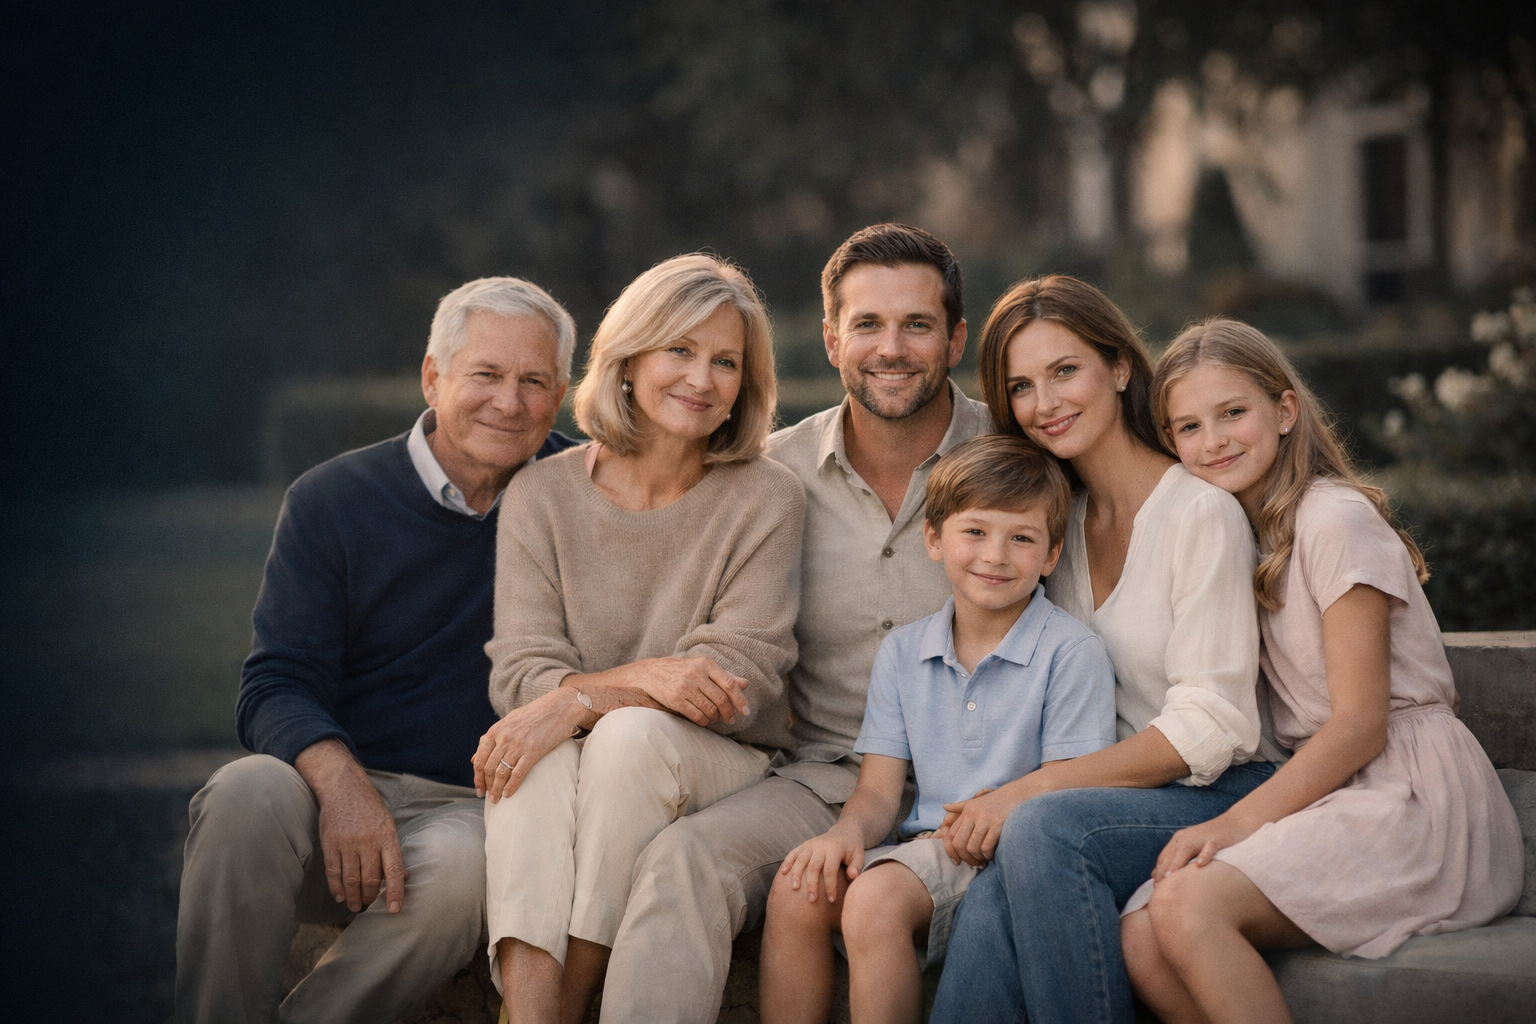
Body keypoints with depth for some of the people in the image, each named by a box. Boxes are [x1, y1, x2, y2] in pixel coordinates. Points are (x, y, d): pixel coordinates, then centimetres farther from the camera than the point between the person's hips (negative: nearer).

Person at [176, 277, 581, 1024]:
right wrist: (339, 779, -25)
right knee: (248, 792, -33)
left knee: (458, 867, -35)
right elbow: (275, 687, -2)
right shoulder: (331, 500, 2)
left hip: (471, 807, 0)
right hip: (338, 794, 0)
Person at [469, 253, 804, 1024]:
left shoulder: (764, 499, 0)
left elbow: (740, 675, -9)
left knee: (632, 736, -32)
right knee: (539, 762, -32)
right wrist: (640, 678, -22)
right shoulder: (543, 496, 5)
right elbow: (520, 674, -2)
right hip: (579, 766, 1)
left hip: (721, 766, -1)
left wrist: (580, 700, -22)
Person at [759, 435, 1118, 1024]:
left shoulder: (1072, 652, -3)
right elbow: (879, 788, 9)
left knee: (874, 899, -30)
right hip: (925, 844, 6)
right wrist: (848, 833, -12)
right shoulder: (902, 652, 15)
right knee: (796, 890, -20)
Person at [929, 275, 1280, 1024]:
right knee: (989, 910, -30)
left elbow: (1208, 726, -15)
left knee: (1044, 828, -35)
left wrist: (1031, 791, -21)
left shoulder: (1202, 514, -9)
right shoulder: (1058, 517, 12)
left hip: (1218, 797, -5)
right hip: (1115, 795, 5)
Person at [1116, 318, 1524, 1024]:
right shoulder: (1243, 533, 18)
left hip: (1414, 796, -7)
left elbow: (1361, 722, -12)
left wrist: (1239, 821, -16)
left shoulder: (1336, 518, -7)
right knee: (1140, 939, -20)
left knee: (1187, 901, -30)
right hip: (1333, 799, 7)